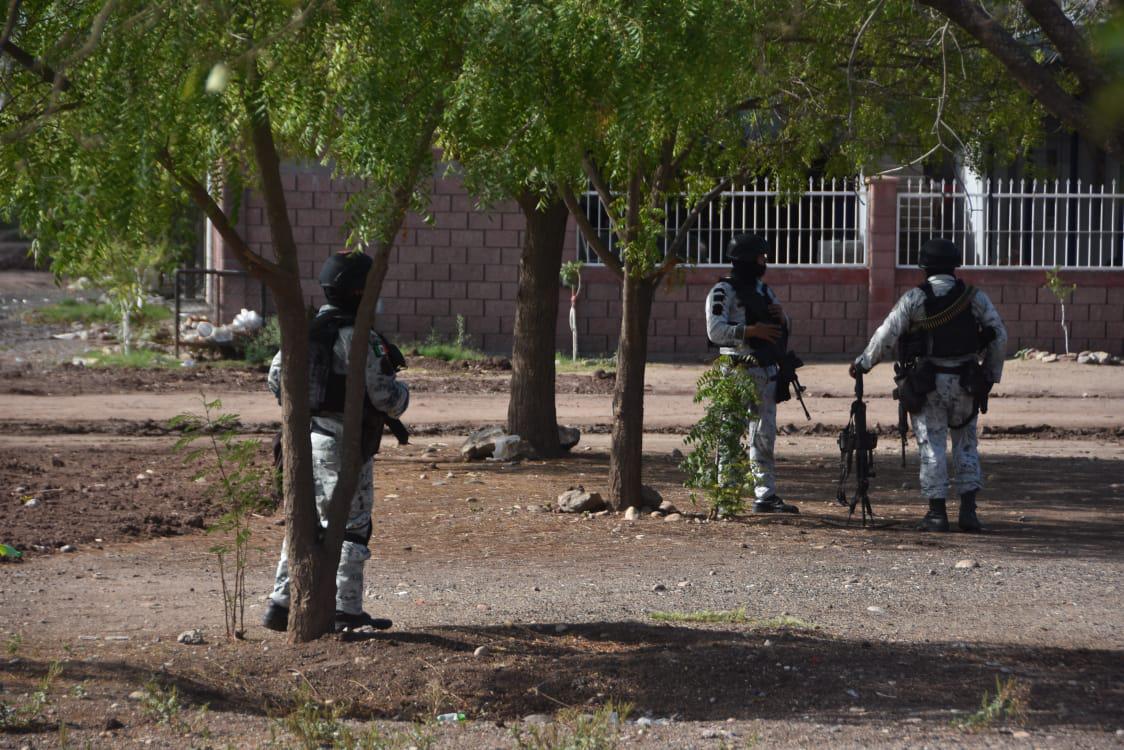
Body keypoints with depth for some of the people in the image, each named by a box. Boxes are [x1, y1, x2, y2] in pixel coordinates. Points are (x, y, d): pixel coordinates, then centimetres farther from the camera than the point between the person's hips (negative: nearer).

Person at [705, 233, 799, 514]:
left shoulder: (763, 290, 18)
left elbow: (782, 330, 25)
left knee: (764, 437, 10)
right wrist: (751, 331, -25)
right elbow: (715, 331, -18)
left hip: (766, 372, 8)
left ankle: (766, 495, 15)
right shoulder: (724, 291, -8)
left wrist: (781, 317, 2)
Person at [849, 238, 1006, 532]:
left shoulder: (914, 299, -6)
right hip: (964, 384, 2)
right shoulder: (974, 297, 1)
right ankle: (968, 510, 4)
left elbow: (886, 335, -7)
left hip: (927, 384, -2)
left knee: (932, 446, 3)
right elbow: (999, 335, 0)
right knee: (966, 444, 13)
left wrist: (863, 363, 6)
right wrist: (991, 374, 10)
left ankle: (937, 512, 1)